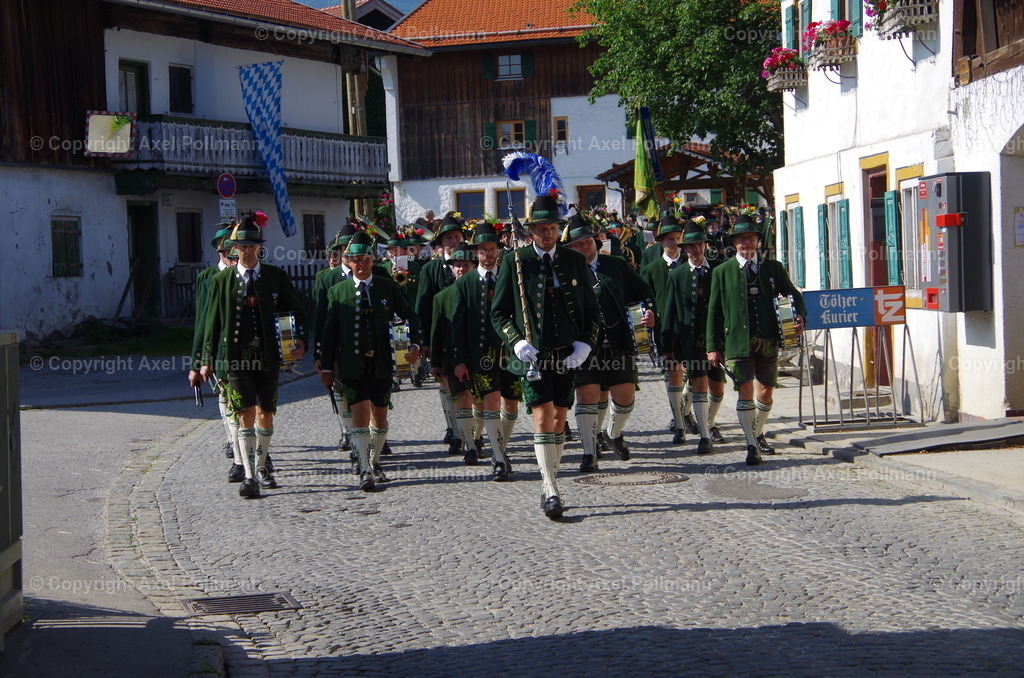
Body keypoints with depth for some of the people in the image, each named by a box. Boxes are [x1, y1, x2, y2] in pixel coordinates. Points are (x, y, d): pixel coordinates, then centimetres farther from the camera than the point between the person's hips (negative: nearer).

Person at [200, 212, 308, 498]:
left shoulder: (276, 276, 4)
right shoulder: (222, 280, 4)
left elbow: (298, 309, 11)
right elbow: (212, 322, 7)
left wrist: (301, 340, -4)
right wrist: (207, 360, 5)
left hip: (268, 356, 1)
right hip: (236, 356, -1)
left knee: (265, 414, 8)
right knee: (246, 414, -8)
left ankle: (260, 467, 28)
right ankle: (249, 477, -5)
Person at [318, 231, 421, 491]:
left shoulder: (388, 287, 3)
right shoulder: (337, 291, 3)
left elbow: (410, 316, 8)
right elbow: (329, 331, 4)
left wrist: (414, 344, -9)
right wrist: (327, 367, 2)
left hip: (382, 362, 2)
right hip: (351, 364, -2)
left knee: (380, 414, 11)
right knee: (360, 414, -11)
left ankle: (374, 462, 30)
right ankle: (365, 471, -12)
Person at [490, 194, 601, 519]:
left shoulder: (575, 261, 6)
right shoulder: (515, 262, -1)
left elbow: (593, 310, 10)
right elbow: (499, 313, 3)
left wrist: (585, 344, -5)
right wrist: (517, 342, -13)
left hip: (568, 355, 3)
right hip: (533, 356, -3)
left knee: (558, 422, 9)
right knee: (542, 419, -12)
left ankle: (548, 483, 21)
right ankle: (551, 492, -13)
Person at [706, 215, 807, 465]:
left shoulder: (773, 267, 11)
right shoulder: (722, 272, 6)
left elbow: (793, 294, 17)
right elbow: (714, 311, 6)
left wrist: (800, 316, -5)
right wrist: (714, 347, 1)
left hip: (768, 340, 2)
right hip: (739, 340, -2)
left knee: (765, 391, 8)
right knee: (745, 390, -10)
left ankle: (758, 435, 31)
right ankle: (752, 446, -7)